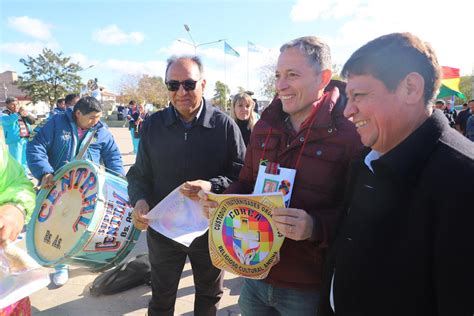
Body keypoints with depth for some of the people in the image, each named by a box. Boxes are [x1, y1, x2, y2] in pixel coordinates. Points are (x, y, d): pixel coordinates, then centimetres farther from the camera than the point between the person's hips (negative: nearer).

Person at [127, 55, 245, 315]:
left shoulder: (225, 125, -11)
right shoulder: (152, 125, -3)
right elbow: (139, 174, 3)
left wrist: (213, 186, -28)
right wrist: (139, 200, -16)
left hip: (211, 229, -1)